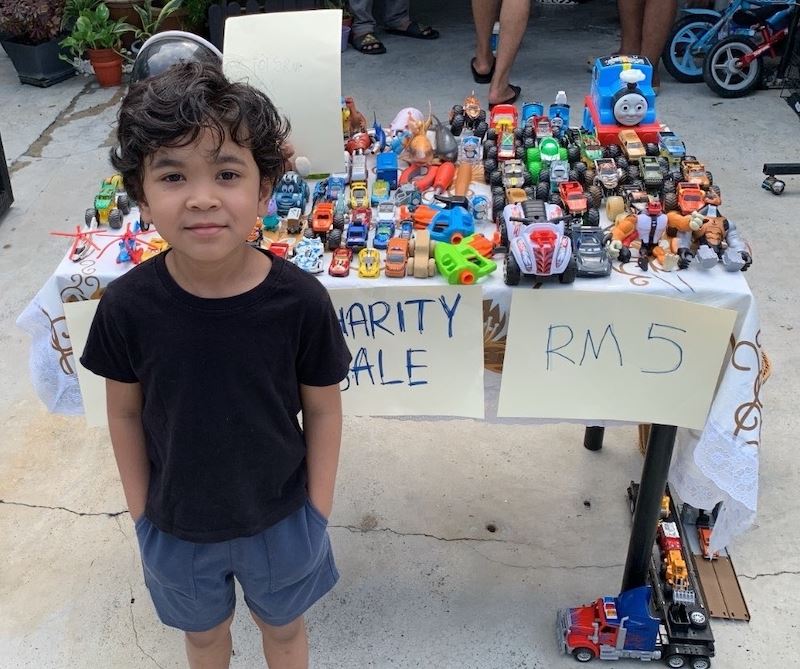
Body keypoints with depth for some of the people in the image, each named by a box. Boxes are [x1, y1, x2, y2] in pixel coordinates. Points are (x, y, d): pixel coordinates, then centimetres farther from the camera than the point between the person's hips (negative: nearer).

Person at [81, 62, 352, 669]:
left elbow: (322, 409, -11)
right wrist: (140, 510, 0)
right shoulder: (127, 306, -21)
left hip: (279, 518, -1)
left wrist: (318, 511, -5)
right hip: (175, 525, 1)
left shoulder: (300, 301, -25)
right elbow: (126, 412, -6)